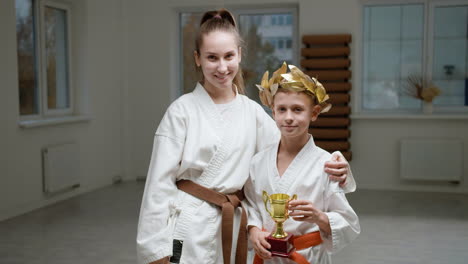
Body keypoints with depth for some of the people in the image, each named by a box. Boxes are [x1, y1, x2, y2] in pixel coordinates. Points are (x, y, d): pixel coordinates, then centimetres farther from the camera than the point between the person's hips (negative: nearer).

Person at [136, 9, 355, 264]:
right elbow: (160, 183, -9)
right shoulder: (182, 110, -8)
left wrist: (336, 168, -14)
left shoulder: (252, 112, 4)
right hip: (188, 229, -4)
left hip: (233, 228, 4)